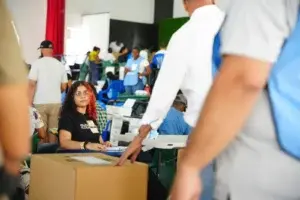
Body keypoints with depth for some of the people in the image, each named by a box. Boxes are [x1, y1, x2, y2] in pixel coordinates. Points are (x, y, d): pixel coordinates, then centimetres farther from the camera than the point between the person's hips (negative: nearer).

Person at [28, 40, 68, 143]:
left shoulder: (37, 63, -4)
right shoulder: (60, 65, 6)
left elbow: (32, 85, -10)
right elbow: (64, 87, 10)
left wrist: (29, 103, -6)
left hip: (40, 103, -3)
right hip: (56, 103, 3)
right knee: (53, 130, 8)